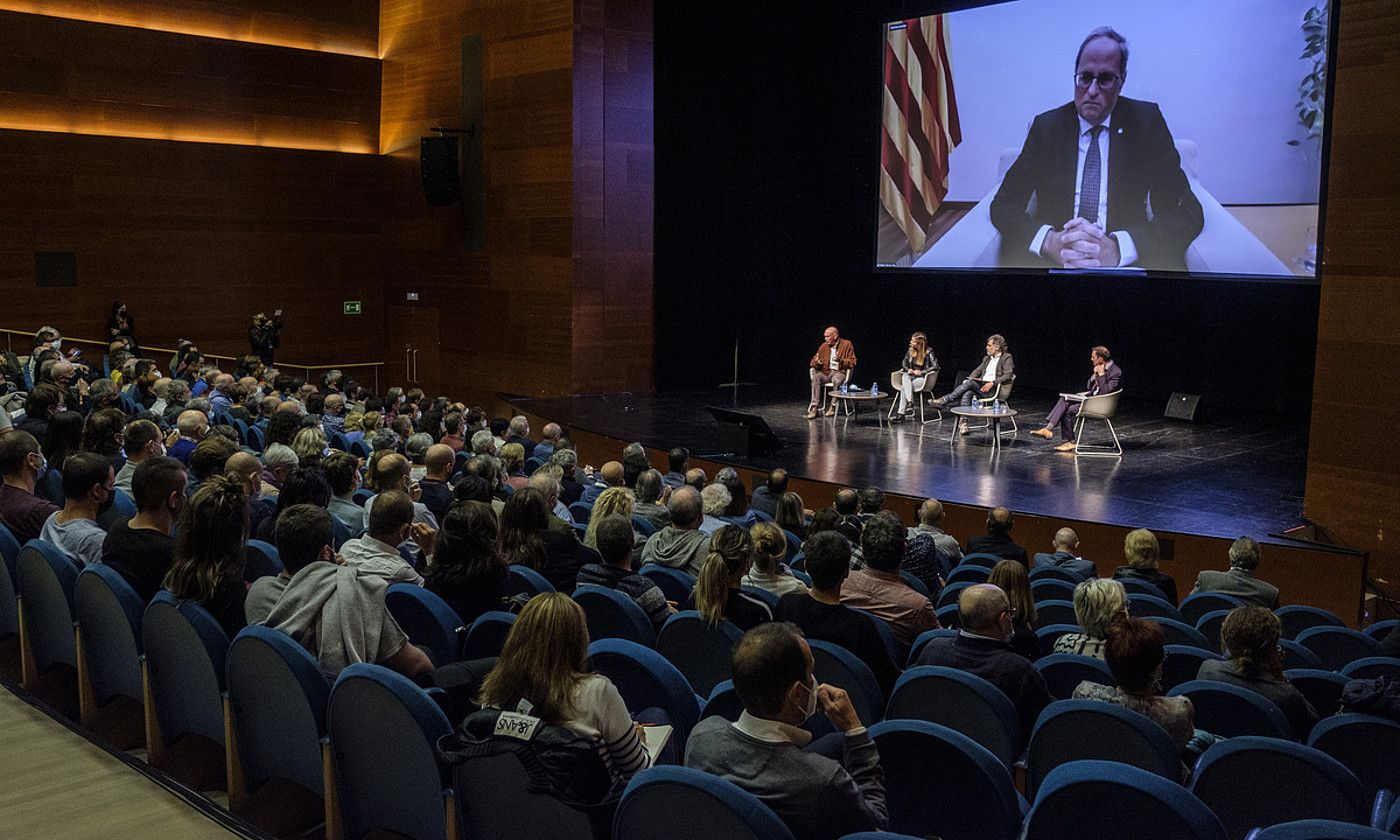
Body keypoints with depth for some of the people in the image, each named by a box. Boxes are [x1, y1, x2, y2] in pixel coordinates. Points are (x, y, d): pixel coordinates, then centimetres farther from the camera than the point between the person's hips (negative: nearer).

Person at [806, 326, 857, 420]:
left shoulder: (847, 344, -2)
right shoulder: (824, 346, 8)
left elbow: (852, 362, -4)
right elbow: (814, 361, 13)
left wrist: (841, 360, -21)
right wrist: (816, 363, -12)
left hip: (840, 371, -3)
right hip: (826, 372, 3)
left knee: (836, 380, -39)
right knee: (816, 377, -30)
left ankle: (833, 406, -25)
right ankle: (814, 407, -33)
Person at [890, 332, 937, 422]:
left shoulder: (929, 353, -8)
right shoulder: (910, 350, 8)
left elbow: (935, 366, -15)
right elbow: (904, 363, 18)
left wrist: (921, 372, -20)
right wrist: (908, 369, -4)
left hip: (923, 378, -5)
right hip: (911, 376, 5)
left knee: (904, 387, -30)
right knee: (904, 376, -32)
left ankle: (900, 413, -37)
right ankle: (910, 403, -44)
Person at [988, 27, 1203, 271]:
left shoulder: (1146, 121, 4)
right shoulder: (1045, 126, 7)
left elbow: (1187, 212, -4)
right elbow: (1003, 205, 2)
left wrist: (1118, 248, -23)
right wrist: (1050, 241, -20)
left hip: (1127, 262, 0)